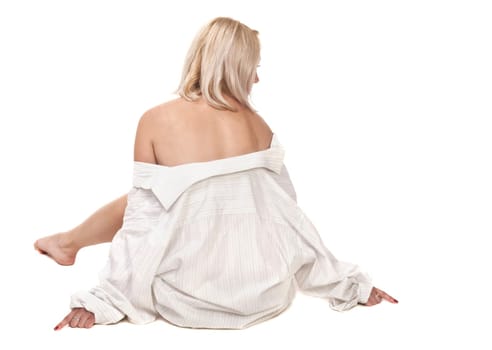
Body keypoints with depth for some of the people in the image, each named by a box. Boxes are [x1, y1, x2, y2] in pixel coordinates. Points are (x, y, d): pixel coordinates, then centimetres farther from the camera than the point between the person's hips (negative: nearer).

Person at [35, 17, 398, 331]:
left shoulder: (157, 120, -8)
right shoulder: (257, 122, 0)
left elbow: (142, 218, -7)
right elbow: (288, 214, 3)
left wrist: (102, 301, 2)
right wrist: (350, 283, 13)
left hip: (189, 300, -3)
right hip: (266, 292, 3)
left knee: (138, 204, 23)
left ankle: (70, 242, 48)